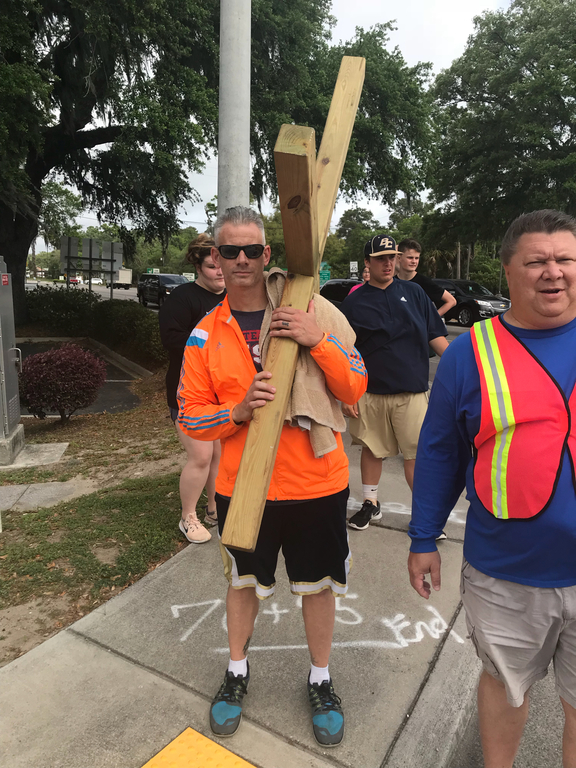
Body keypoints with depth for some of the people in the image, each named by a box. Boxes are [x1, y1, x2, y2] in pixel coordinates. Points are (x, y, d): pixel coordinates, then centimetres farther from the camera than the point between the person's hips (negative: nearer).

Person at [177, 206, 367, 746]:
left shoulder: (313, 312, -6)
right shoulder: (206, 335, -2)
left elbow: (355, 389, -7)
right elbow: (191, 417, -1)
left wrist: (316, 342, -23)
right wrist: (239, 411, -20)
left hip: (316, 483, -1)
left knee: (318, 585, 16)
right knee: (243, 581, 20)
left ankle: (320, 681, 43)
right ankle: (237, 672, 48)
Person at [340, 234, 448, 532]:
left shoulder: (413, 292, 8)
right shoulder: (354, 301, 4)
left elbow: (435, 336, 10)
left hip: (412, 392, 0)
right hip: (370, 393, 0)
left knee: (416, 454, 1)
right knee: (371, 449, 12)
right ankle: (370, 503, 31)